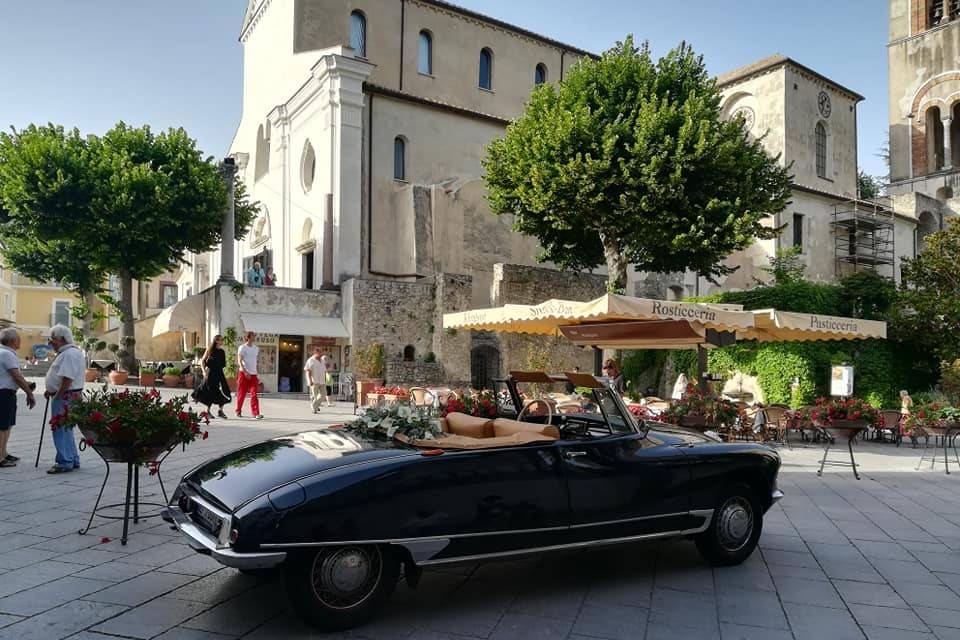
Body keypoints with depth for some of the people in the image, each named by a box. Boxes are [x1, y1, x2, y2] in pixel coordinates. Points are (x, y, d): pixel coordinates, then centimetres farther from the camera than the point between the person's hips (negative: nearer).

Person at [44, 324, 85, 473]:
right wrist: (51, 391, 16)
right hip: (66, 396, 11)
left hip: (65, 397, -11)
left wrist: (57, 396, -19)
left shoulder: (69, 354, -19)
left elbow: (67, 379, -26)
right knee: (66, 429, 17)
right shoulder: (67, 352, 17)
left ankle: (65, 463, -2)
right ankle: (73, 460, 24)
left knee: (61, 429, -6)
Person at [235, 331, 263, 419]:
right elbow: (239, 361, -9)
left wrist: (257, 375, 16)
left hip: (253, 374, 4)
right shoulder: (242, 347, -3)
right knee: (241, 393, 4)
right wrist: (245, 372, -20)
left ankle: (256, 413, -11)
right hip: (243, 373, -4)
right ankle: (238, 411, 20)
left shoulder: (256, 348, 12)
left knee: (254, 394, -6)